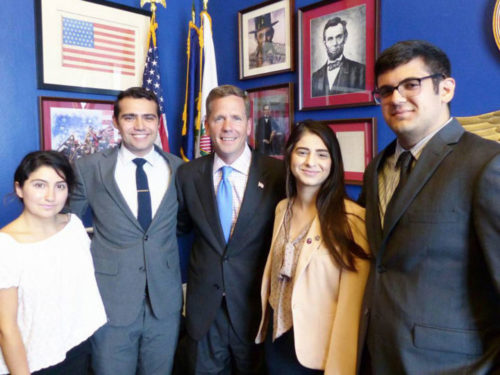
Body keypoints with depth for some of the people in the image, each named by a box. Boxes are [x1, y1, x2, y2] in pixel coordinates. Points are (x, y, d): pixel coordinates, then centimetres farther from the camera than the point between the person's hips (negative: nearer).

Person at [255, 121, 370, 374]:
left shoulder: (351, 218, -19)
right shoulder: (283, 209, 1)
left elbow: (351, 302, -18)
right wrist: (266, 326, 12)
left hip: (318, 348, -5)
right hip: (277, 338, 6)